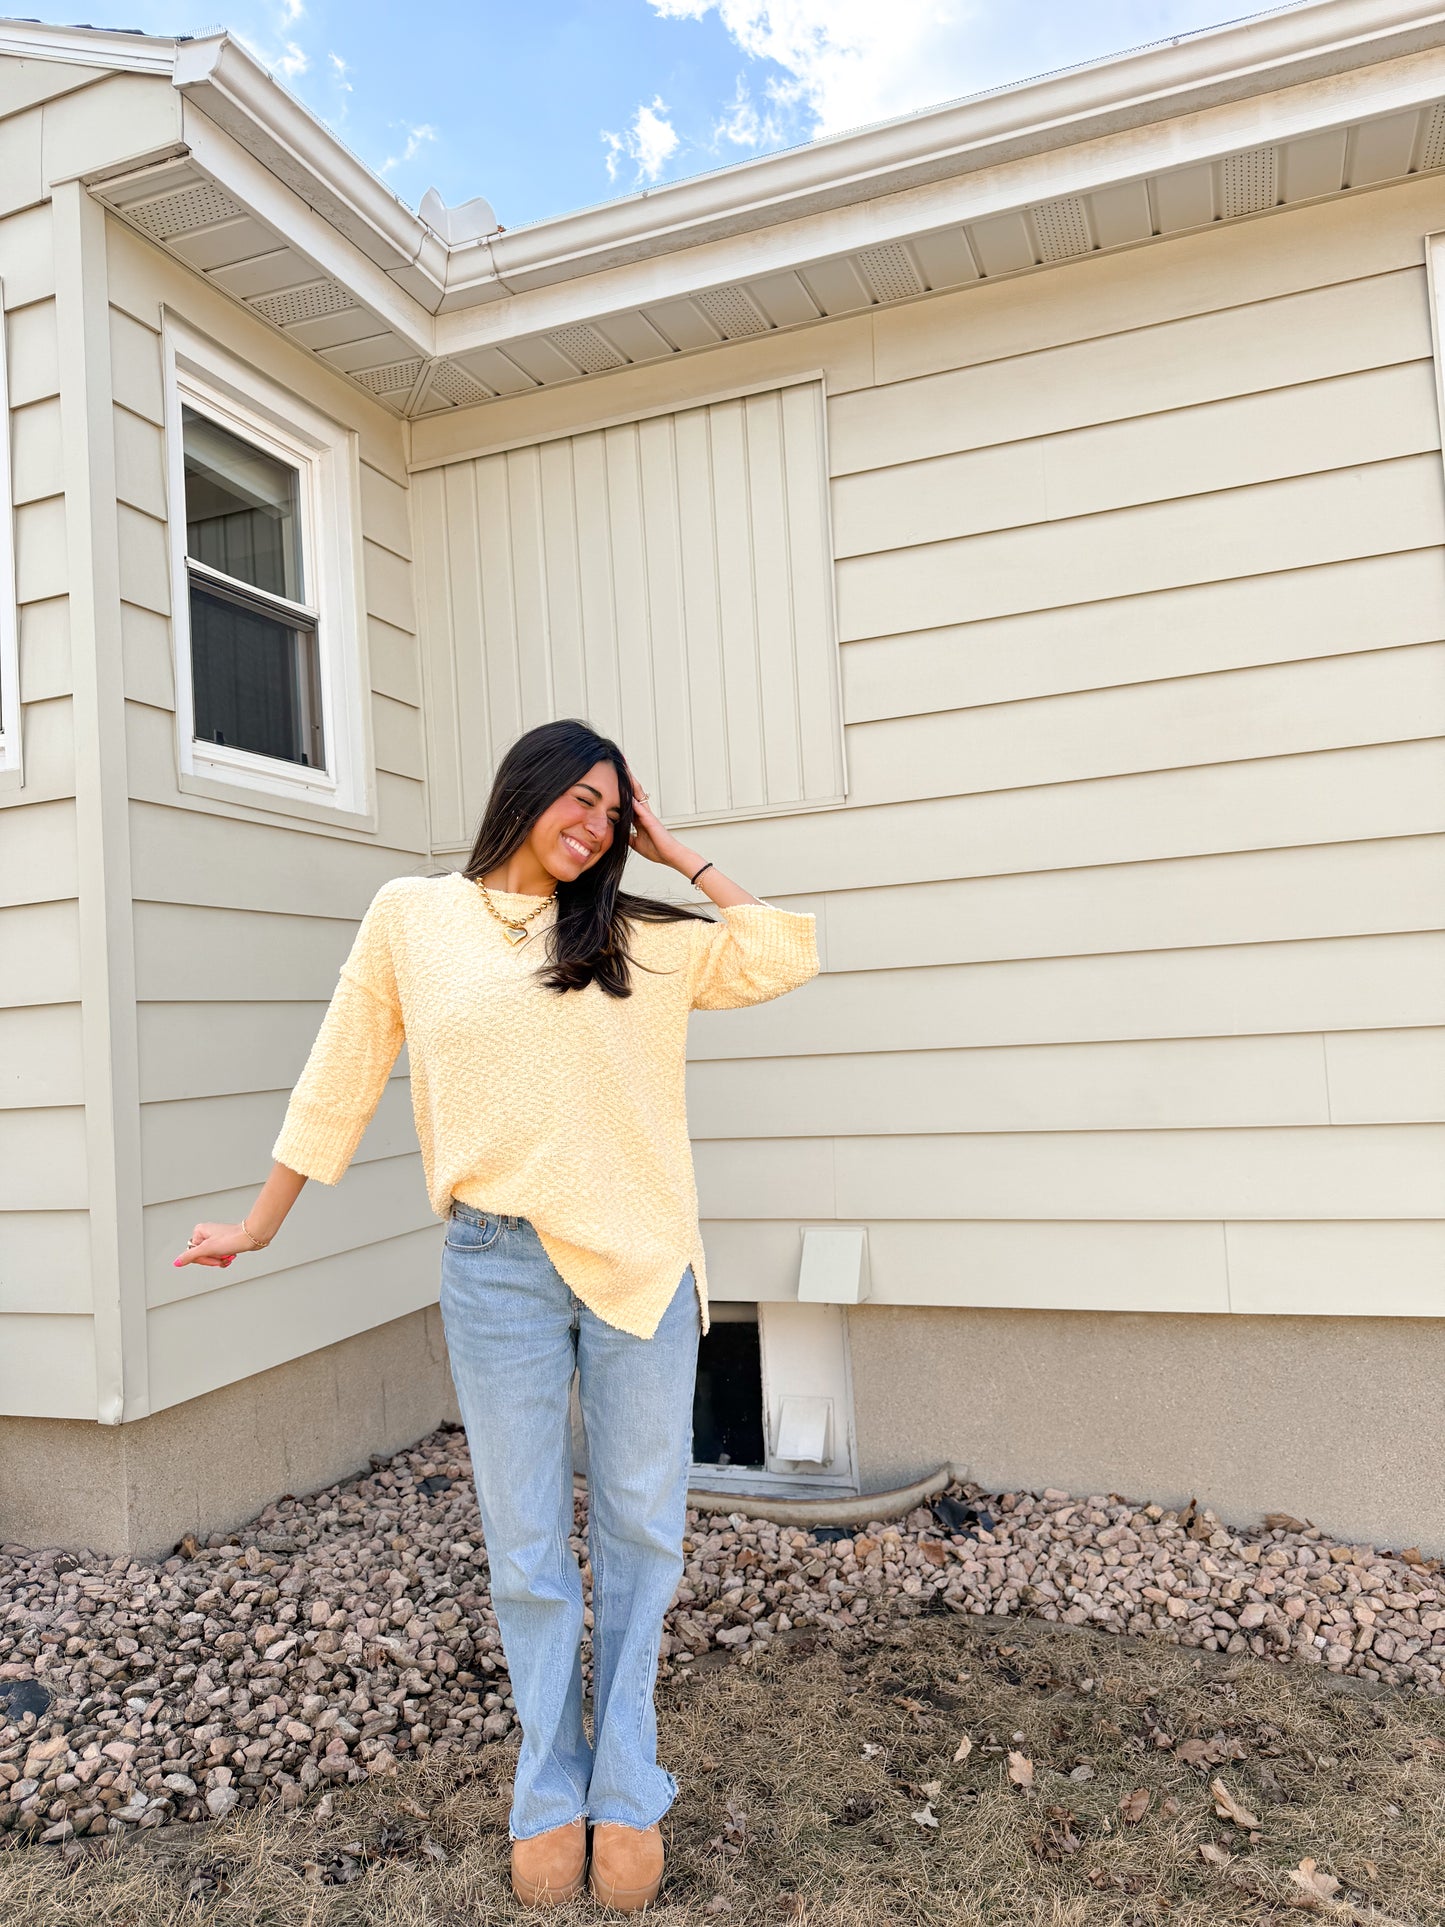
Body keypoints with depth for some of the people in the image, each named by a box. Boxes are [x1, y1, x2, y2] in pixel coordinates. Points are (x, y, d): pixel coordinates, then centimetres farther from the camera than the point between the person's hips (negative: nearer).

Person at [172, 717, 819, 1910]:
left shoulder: (641, 939, 8)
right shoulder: (410, 917, 5)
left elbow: (785, 956, 0)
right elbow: (342, 1081, 10)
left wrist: (679, 856, 5)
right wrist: (261, 1225, 16)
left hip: (641, 1262, 2)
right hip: (499, 1267, -1)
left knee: (641, 1534, 11)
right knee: (527, 1551, 9)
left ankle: (628, 1795, 29)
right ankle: (549, 1796, 30)